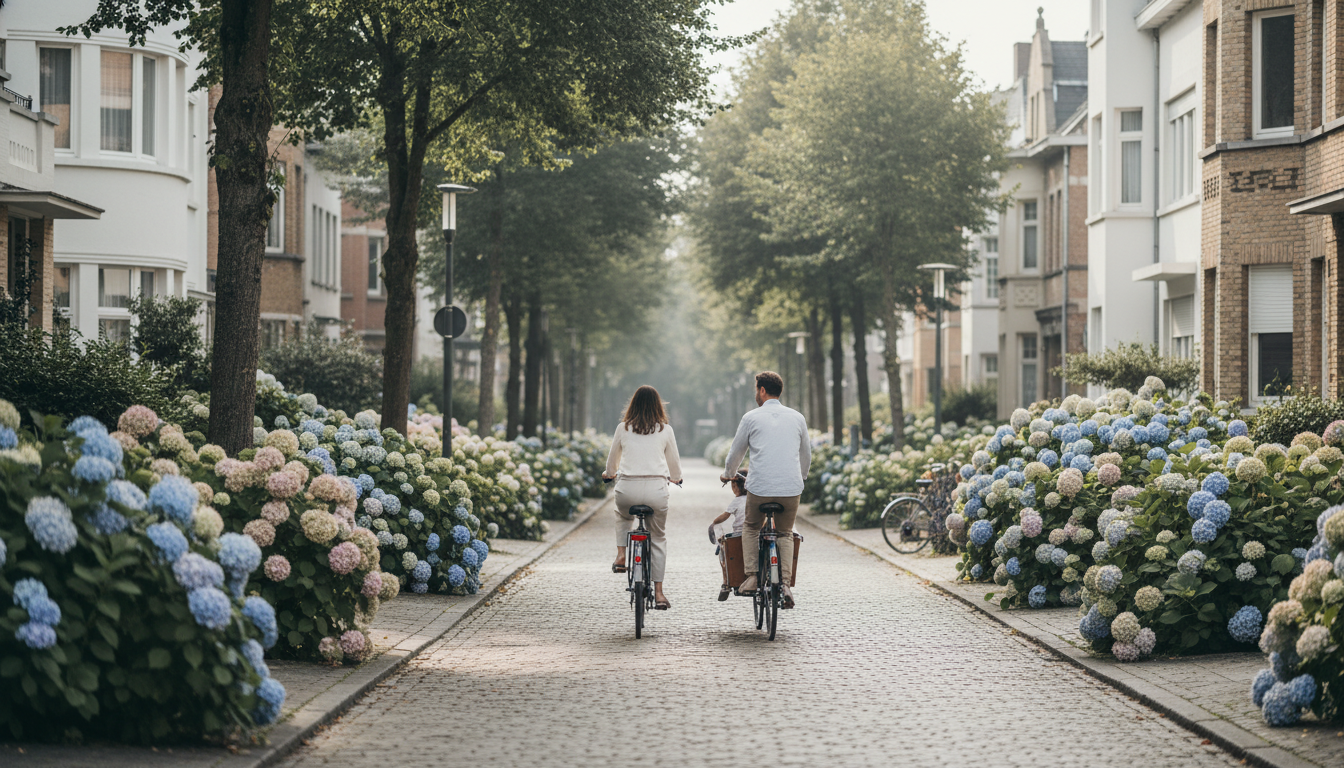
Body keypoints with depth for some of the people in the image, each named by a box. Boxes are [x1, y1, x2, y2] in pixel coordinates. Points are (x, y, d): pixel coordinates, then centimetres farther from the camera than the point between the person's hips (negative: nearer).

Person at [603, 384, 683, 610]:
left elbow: (612, 459, 21)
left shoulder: (623, 428, 8)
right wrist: (675, 478, 41)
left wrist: (609, 474, 44)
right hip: (656, 489, -1)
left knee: (623, 516, 35)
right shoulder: (665, 430, 7)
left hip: (627, 488, 1)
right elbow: (674, 463, 18)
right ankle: (659, 593, 8)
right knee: (658, 538, 13)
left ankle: (620, 555, 16)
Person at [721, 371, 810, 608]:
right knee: (785, 533, 19)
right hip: (791, 488, 2)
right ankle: (785, 583, 0)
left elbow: (736, 452, 15)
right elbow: (806, 455, 24)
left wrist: (728, 474, 36)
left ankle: (751, 577, 9)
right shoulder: (797, 418, 13)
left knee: (751, 528, 23)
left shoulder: (751, 418, 4)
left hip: (759, 488, -2)